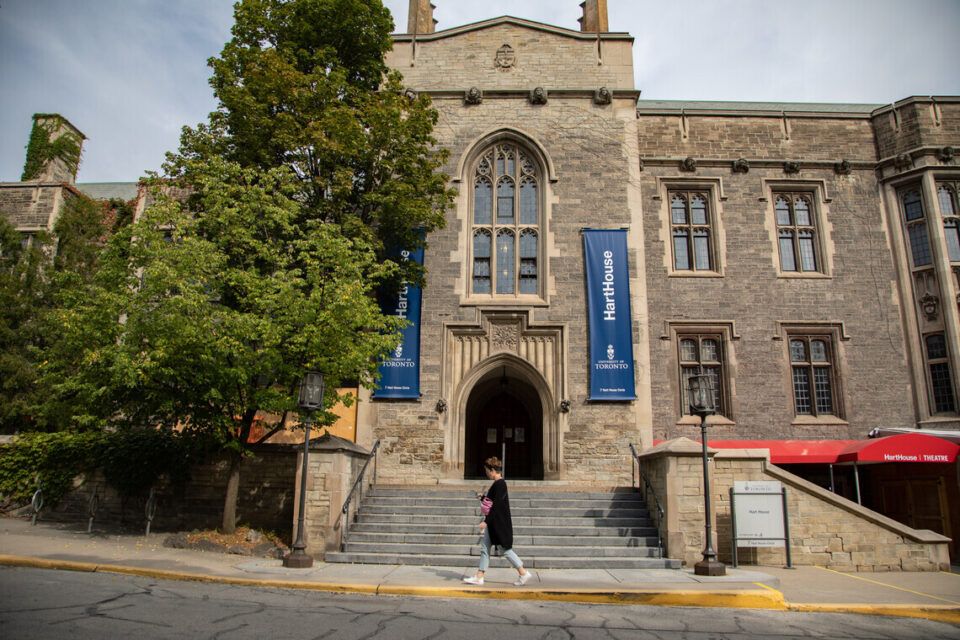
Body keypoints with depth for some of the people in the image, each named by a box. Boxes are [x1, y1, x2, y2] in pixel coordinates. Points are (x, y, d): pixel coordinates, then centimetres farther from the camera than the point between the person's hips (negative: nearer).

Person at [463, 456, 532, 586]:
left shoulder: (500, 484, -19)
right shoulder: (496, 483, 12)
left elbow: (496, 505, -24)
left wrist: (486, 521, -25)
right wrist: (483, 498, 11)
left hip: (500, 523, -10)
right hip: (493, 523, 10)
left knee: (505, 549, -1)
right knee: (484, 547, 10)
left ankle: (524, 573, 10)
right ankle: (479, 577, 14)